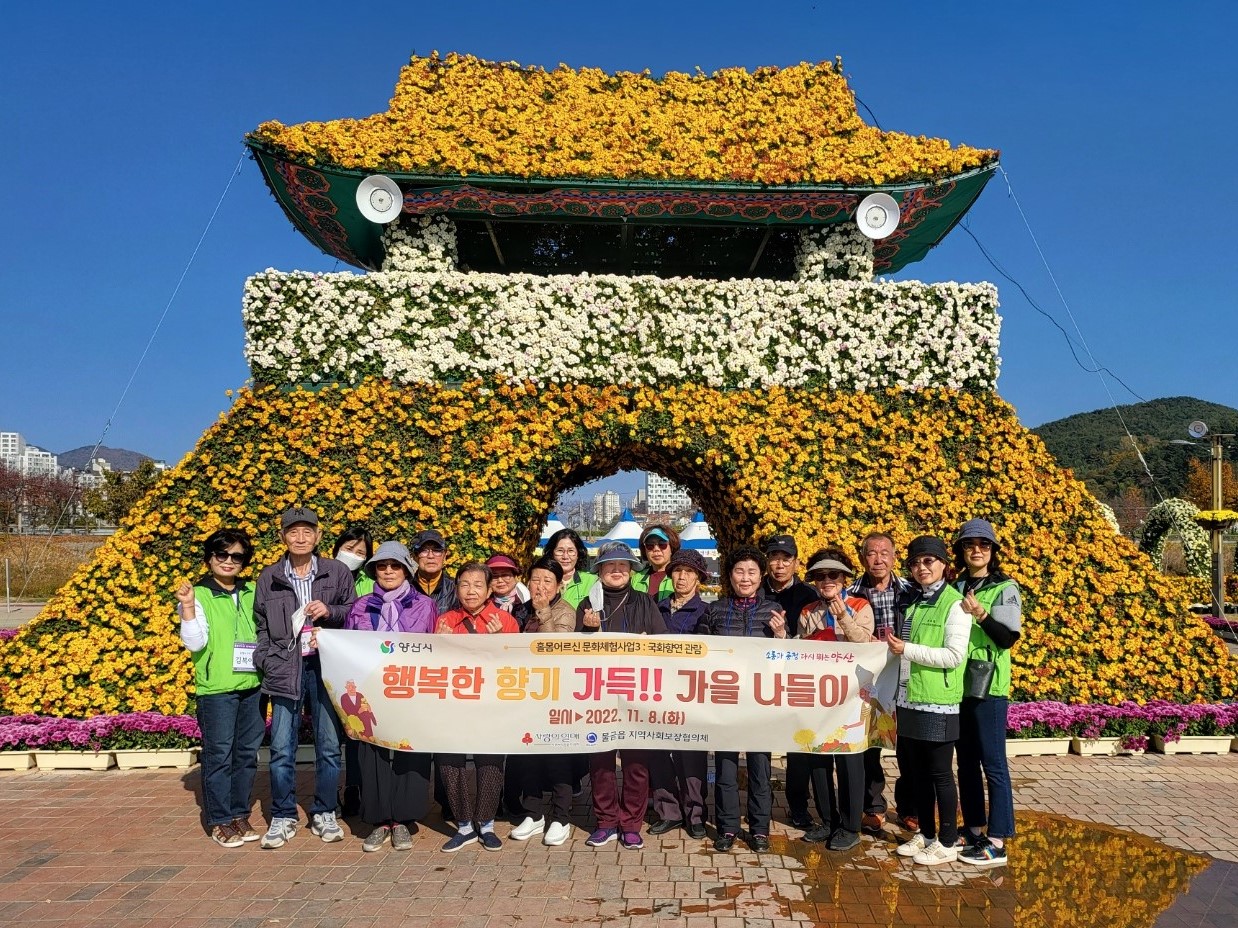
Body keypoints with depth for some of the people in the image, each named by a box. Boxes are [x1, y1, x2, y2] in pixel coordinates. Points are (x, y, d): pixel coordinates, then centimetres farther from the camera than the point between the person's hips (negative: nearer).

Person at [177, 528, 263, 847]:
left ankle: (240, 813, 22)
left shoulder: (252, 593, 10)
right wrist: (188, 608, -20)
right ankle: (220, 820, 13)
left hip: (252, 686, 4)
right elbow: (195, 642, -10)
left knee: (247, 754, 10)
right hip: (216, 689, -4)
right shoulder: (198, 595, -2)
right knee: (218, 755, 1)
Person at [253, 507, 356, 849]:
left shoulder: (337, 572, 3)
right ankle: (283, 817, 19)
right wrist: (266, 662, 0)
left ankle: (324, 814, 20)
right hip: (285, 670, 1)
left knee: (329, 745, 5)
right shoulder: (269, 577, 8)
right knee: (281, 749, 3)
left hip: (326, 667, -1)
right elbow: (262, 627, 12)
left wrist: (330, 612, -11)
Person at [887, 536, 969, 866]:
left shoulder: (954, 604, -9)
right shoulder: (913, 602, 13)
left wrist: (907, 650, -18)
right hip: (910, 700, 7)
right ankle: (925, 833, 25)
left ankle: (947, 842, 13)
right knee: (918, 772, 13)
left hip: (938, 703, -7)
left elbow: (954, 656, -16)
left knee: (940, 773, 2)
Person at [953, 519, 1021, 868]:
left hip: (989, 686, -6)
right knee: (967, 762, 13)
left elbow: (1009, 637, -10)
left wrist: (982, 616, -24)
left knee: (993, 763, -2)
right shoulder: (957, 588, 11)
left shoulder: (1005, 588, -3)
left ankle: (996, 843, 3)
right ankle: (973, 829, 25)